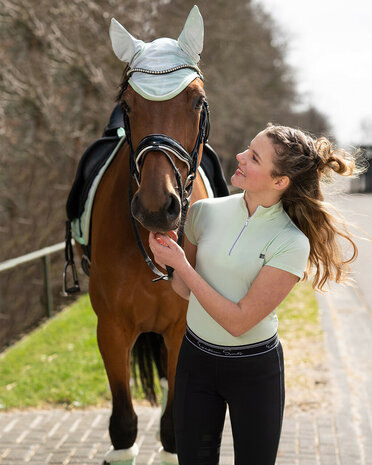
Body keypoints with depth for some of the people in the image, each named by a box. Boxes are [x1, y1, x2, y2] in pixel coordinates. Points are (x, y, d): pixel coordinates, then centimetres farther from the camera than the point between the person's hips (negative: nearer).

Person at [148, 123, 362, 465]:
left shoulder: (291, 244, -18)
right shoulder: (205, 211, -5)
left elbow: (238, 321, -21)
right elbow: (186, 291, 7)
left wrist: (181, 264, -21)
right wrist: (164, 262, -14)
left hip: (254, 369, -3)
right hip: (195, 359, 3)